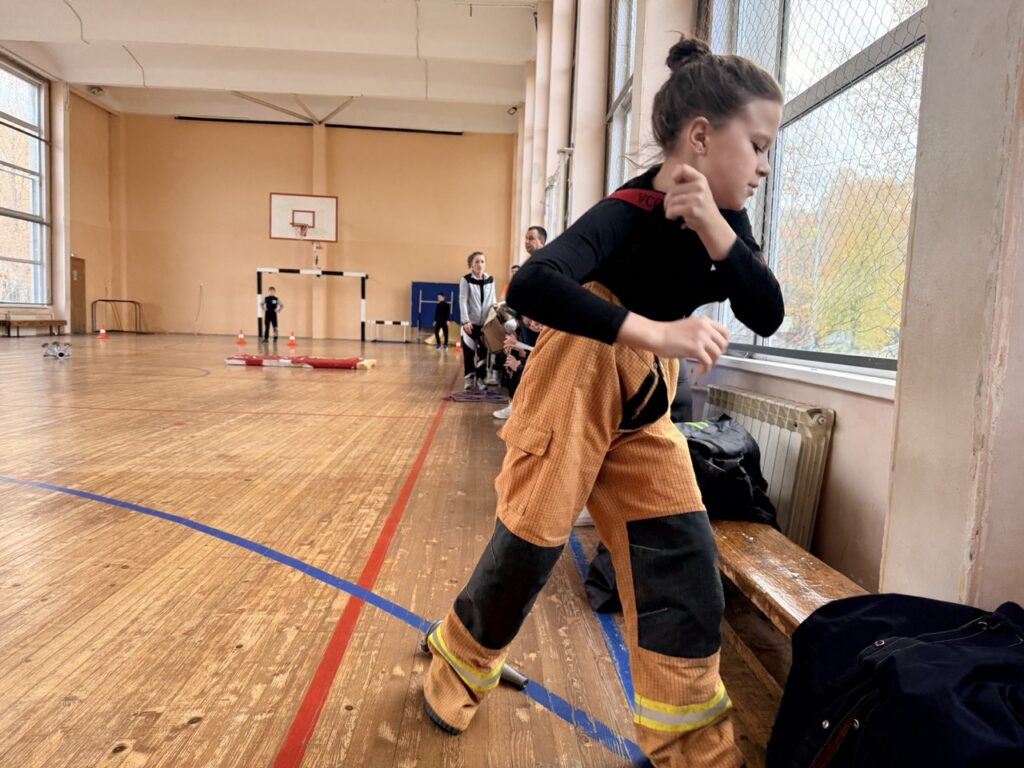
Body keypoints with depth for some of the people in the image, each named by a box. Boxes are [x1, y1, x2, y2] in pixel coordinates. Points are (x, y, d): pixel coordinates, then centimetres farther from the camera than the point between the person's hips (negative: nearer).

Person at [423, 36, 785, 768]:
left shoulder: (722, 214, 1)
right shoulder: (632, 211, -22)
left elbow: (768, 316, -8)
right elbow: (531, 285, -38)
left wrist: (714, 228, -22)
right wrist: (656, 332, -41)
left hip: (643, 406, 8)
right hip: (574, 394, -7)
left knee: (684, 560, 4)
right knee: (526, 550, 6)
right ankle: (456, 664, 37)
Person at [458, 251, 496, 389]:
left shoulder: (490, 280, 7)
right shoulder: (466, 280, -3)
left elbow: (492, 300, 10)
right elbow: (463, 301, -8)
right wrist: (466, 320, -17)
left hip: (485, 322, 3)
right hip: (470, 322, -3)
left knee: (483, 351, 1)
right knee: (469, 351, 0)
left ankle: (480, 378, 12)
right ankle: (469, 378, 12)